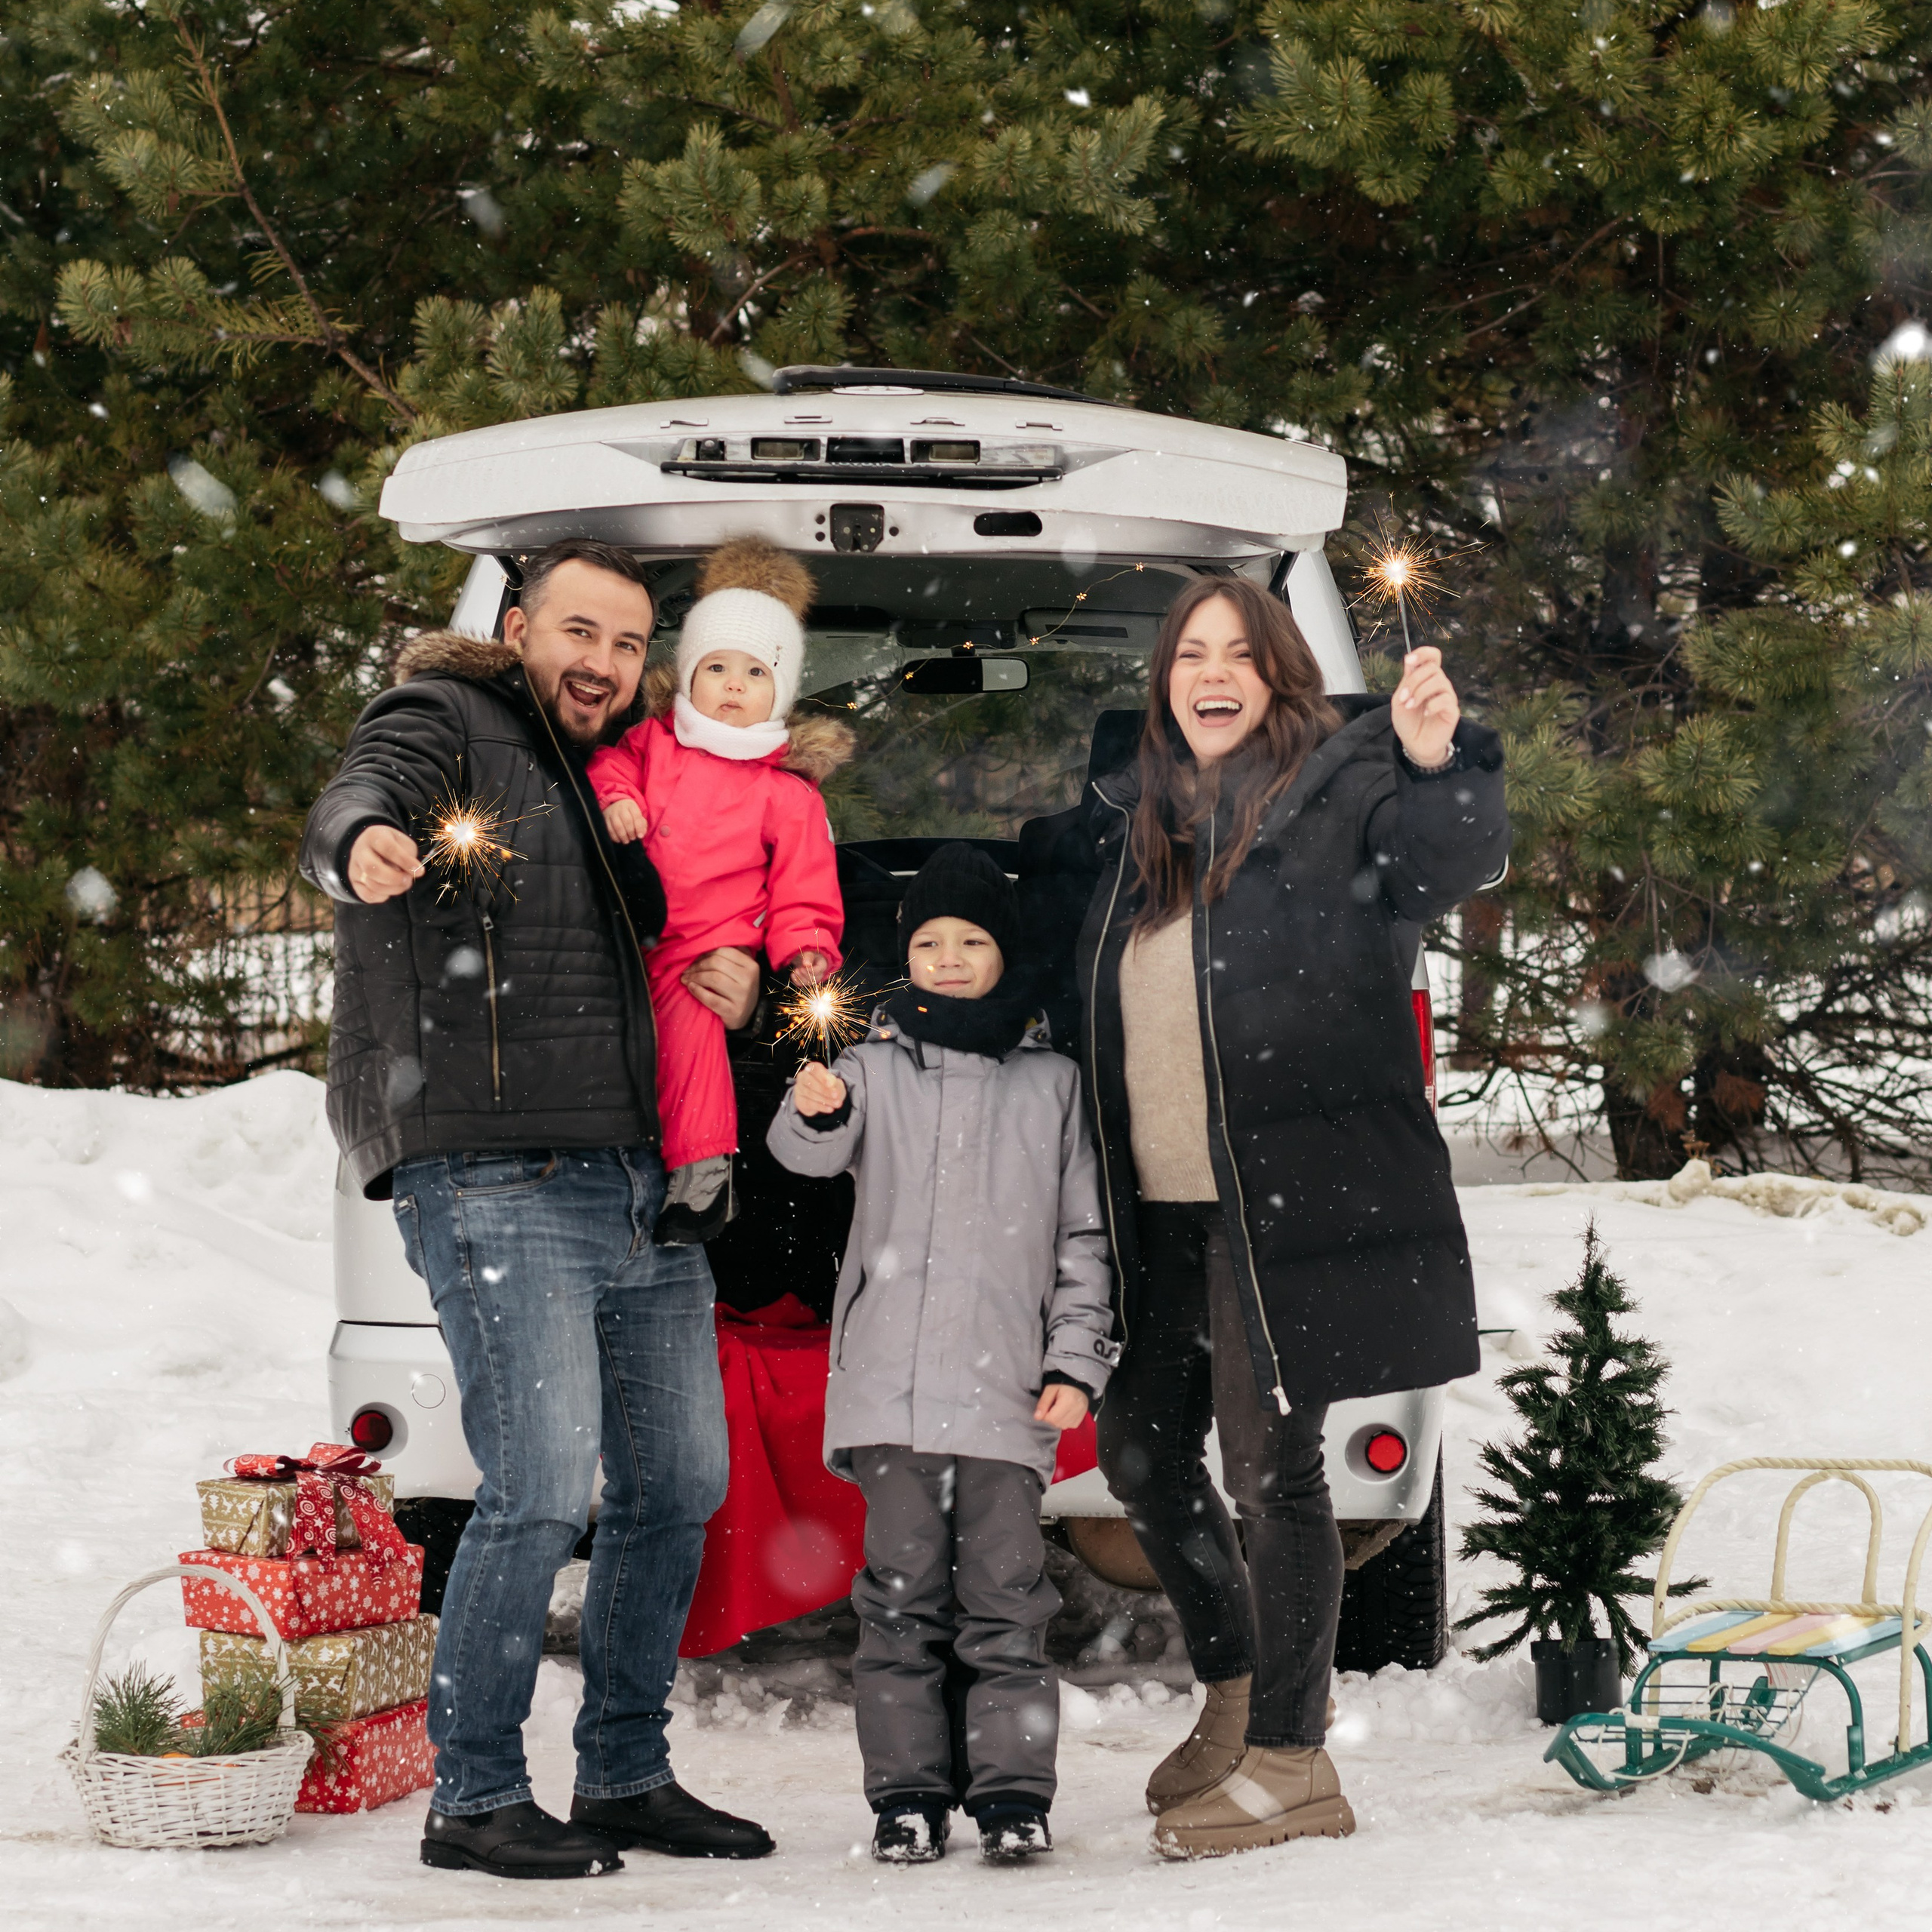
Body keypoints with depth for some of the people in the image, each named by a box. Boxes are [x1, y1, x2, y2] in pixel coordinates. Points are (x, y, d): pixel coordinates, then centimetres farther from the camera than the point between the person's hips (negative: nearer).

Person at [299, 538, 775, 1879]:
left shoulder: (616, 781, 22)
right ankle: (476, 1796, -3)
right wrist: (363, 850, -46)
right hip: (494, 1180, -8)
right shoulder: (447, 724, 1)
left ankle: (627, 1776, 24)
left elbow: (679, 952, 31)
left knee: (680, 1482, 11)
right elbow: (357, 799, -22)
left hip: (642, 1186, 8)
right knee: (543, 1491, -14)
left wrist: (741, 986, 7)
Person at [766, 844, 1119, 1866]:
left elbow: (1085, 1236, 12)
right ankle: (908, 1792, 6)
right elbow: (811, 1150, -10)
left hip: (1008, 1386, 0)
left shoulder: (1051, 1080, 12)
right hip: (891, 1378, 0)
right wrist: (816, 1112, -33)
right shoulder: (877, 1068, 10)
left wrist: (1077, 1363, 4)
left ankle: (1013, 1789, 4)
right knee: (902, 1586, 0)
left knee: (1004, 1589, -2)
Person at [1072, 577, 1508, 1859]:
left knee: (1269, 1464, -5)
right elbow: (1104, 1017, 26)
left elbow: (1451, 860, -25)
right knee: (1141, 1451, 15)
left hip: (1289, 1199, -7)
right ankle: (1237, 1696, 34)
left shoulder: (1340, 787, -6)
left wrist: (1439, 764, -44)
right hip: (1162, 1210, 7)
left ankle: (1290, 1760, 4)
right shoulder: (1134, 821, 14)